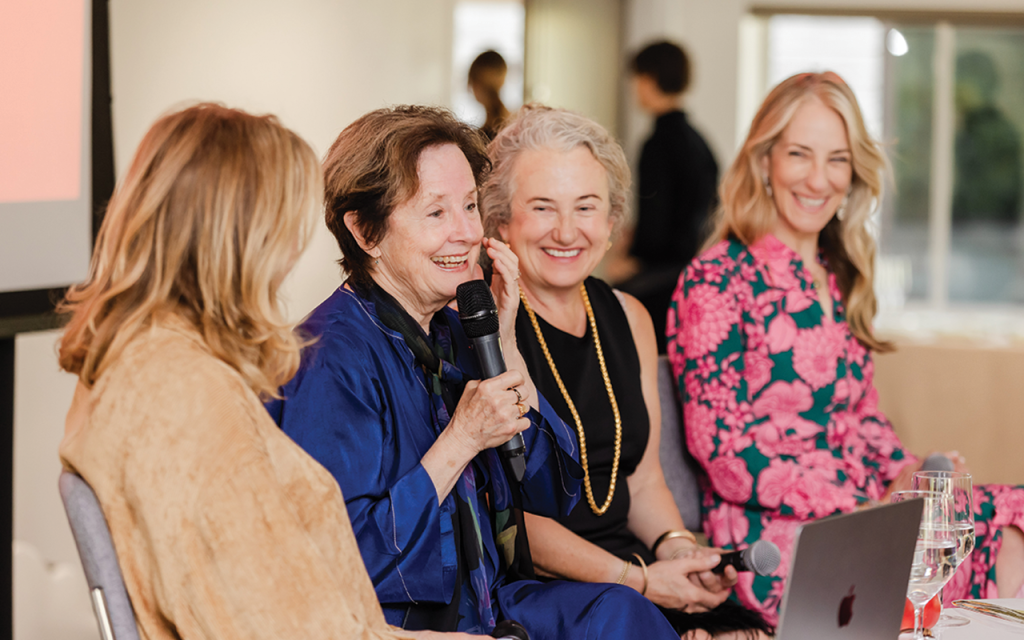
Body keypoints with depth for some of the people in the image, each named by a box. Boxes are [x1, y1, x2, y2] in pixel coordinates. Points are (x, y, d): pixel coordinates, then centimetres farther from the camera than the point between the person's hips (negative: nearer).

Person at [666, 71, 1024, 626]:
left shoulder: (839, 277, 16)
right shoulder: (717, 282, -7)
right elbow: (724, 454, -12)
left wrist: (905, 475, 0)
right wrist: (867, 507, -17)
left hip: (860, 505, 7)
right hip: (774, 534, -7)